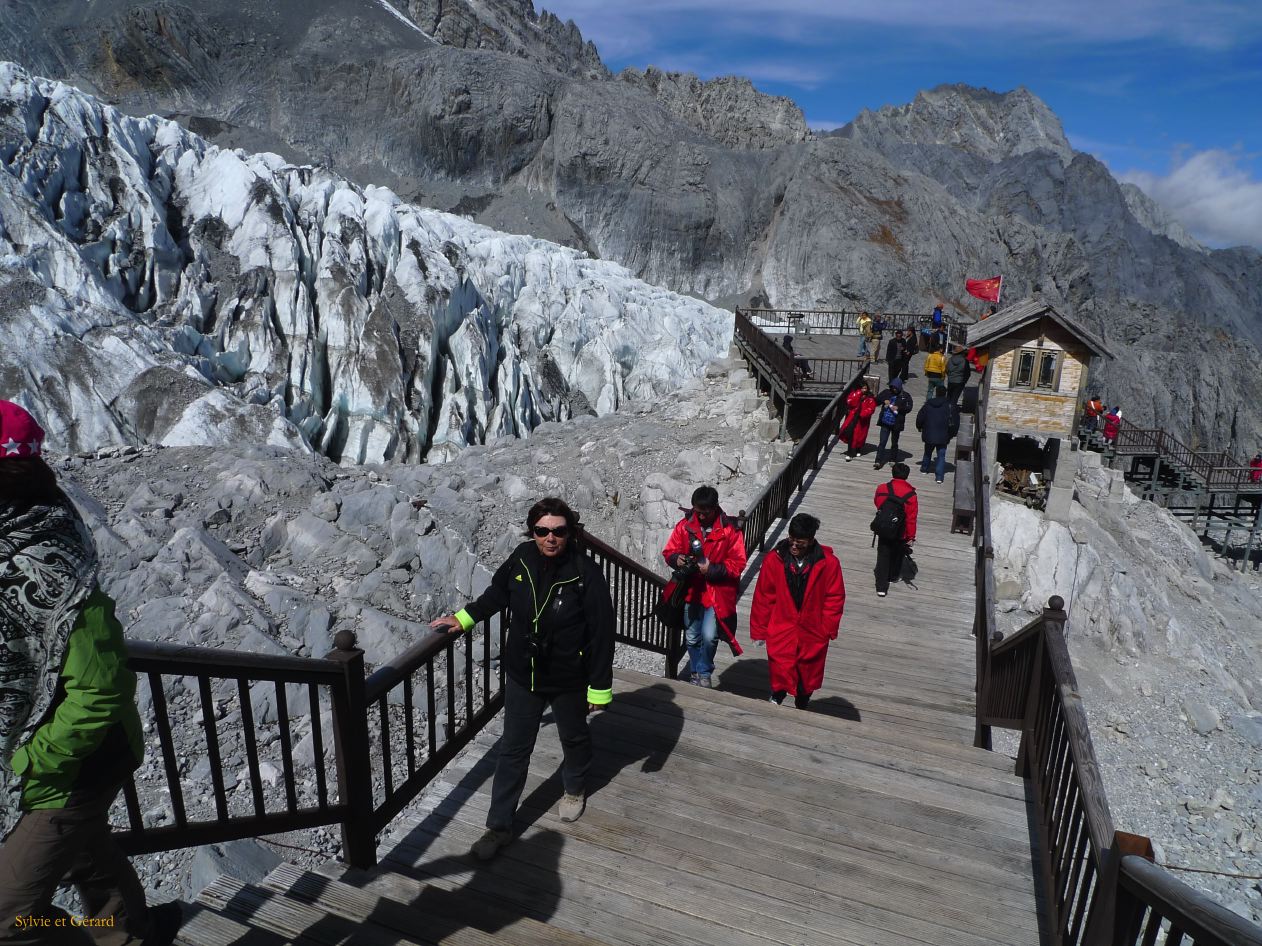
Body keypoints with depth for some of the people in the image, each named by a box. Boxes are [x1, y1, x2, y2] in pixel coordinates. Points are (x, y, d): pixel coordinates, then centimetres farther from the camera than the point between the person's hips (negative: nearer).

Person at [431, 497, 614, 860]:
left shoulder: (586, 572, -24)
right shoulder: (522, 558, -14)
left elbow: (602, 633, -18)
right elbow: (497, 593, 9)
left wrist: (600, 687, -14)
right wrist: (464, 618, 3)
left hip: (568, 679, -2)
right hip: (522, 675, 2)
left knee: (574, 737, 23)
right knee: (513, 749, 11)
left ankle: (574, 788, 53)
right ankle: (499, 825, 27)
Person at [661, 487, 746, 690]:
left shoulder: (730, 529, -11)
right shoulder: (685, 525, -2)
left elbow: (738, 563, -11)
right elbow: (669, 551, 5)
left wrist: (712, 569, -23)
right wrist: (676, 559, -17)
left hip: (717, 592, -4)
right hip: (691, 591, 4)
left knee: (709, 636, -14)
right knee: (692, 638, 14)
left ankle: (704, 673, 14)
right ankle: (696, 675, 37)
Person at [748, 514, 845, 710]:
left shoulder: (828, 563, -11)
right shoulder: (774, 559, -11)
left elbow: (835, 598, -2)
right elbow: (763, 597, -4)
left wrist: (827, 630, -5)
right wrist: (759, 629, 1)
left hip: (812, 634, 1)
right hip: (781, 630, -1)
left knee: (807, 679, 17)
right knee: (780, 674, -1)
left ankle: (801, 707, 43)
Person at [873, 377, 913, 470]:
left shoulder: (905, 396, -2)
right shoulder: (886, 392, 3)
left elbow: (909, 408, -8)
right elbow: (876, 401, 9)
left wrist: (898, 408, -21)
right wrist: (883, 401, -10)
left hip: (896, 424, -1)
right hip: (885, 422, 1)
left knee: (894, 443, 14)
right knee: (882, 442, -6)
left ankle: (893, 460, 29)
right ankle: (878, 461, -7)